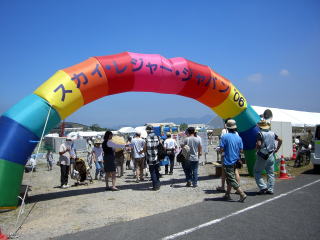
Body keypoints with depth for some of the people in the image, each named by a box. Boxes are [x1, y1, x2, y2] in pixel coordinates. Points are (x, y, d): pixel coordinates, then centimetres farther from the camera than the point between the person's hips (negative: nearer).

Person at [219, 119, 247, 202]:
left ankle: (242, 194, -10)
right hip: (235, 161, 6)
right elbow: (241, 150, 4)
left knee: (232, 179, -3)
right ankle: (227, 195, 26)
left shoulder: (225, 136, -13)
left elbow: (221, 149, -15)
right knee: (229, 178, 18)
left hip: (228, 161, -6)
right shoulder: (238, 137, 2)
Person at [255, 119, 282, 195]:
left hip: (262, 156, -6)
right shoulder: (272, 133, 6)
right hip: (271, 156, 6)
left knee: (257, 172, 6)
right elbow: (280, 140, 12)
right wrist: (277, 149, 17)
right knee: (270, 173, 11)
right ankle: (270, 189, 12)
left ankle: (263, 187, -3)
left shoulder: (260, 134, -13)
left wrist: (257, 149, -3)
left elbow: (259, 144, -23)